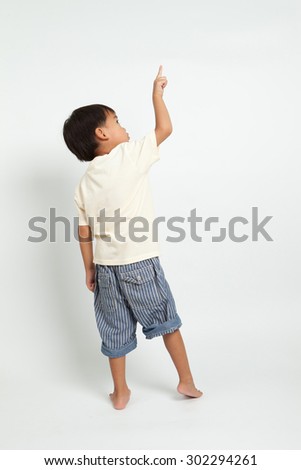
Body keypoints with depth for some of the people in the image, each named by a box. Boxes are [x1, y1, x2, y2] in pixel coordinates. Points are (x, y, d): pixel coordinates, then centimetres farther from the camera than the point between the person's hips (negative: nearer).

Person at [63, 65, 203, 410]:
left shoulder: (83, 184, 4)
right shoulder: (130, 156, -12)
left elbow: (85, 235, 6)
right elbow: (165, 127, -6)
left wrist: (89, 270, 14)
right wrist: (157, 90, 7)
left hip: (105, 266, 5)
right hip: (140, 263, -4)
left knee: (115, 330, 17)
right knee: (166, 320, 15)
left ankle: (120, 393, 32)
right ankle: (187, 382, 29)